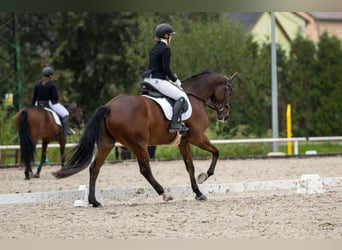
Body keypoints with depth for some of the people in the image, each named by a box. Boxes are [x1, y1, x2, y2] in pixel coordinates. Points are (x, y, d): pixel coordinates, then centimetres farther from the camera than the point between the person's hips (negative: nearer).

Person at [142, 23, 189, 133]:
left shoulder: (154, 48, 16)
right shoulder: (165, 49, -12)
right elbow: (166, 69, -17)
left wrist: (172, 79, 20)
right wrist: (176, 80, -2)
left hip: (148, 79, 10)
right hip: (158, 81, -10)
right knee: (181, 97, -11)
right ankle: (175, 124, -22)